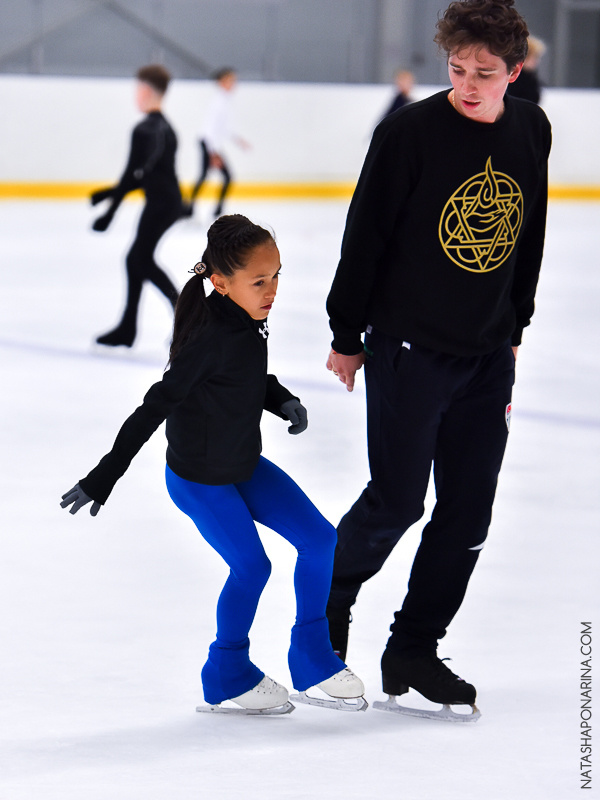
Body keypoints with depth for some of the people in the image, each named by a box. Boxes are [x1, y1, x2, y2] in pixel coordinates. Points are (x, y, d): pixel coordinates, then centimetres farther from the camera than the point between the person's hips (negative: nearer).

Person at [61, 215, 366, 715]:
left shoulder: (248, 323, -6)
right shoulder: (213, 337, -30)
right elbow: (156, 407, -29)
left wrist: (284, 402, -6)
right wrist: (103, 478, -28)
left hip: (245, 464, 8)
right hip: (200, 480, -8)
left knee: (320, 540, 5)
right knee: (251, 567, -4)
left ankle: (313, 658, 18)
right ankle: (227, 675, 19)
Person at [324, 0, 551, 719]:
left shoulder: (531, 132, 4)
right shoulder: (409, 133, -13)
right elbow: (365, 236, -7)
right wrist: (347, 335, -4)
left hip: (487, 357, 5)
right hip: (408, 347, -5)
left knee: (469, 511, 4)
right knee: (397, 500, -4)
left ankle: (413, 650, 17)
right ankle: (329, 601, 23)